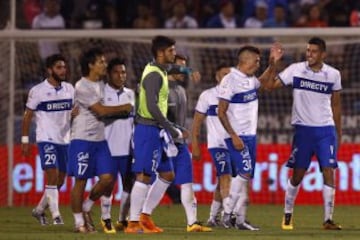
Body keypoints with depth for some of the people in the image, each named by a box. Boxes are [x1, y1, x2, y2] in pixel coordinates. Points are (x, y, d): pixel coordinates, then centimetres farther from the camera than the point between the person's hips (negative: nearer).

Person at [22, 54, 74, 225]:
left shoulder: (69, 89, 6)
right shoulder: (37, 91, -8)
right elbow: (28, 116, -2)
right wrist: (25, 140, -4)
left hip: (64, 139, 5)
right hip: (46, 139, -5)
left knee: (60, 180, 9)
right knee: (52, 175, -16)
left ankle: (39, 210, 26)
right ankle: (55, 215, -14)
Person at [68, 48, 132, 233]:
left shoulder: (101, 84, 13)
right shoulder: (82, 87, -14)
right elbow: (101, 110, -16)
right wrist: (123, 108, -4)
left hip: (100, 139, 8)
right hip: (83, 139, -7)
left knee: (108, 178, -2)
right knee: (81, 180, -1)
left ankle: (86, 208, 18)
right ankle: (79, 221, 7)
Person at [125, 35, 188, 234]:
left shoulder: (159, 72, 15)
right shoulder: (155, 75, -15)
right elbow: (152, 107, -23)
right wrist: (174, 132, -19)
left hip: (156, 130, 10)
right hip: (149, 130, -10)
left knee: (167, 175, 13)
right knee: (144, 176, -8)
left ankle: (145, 216, 17)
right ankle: (134, 223, -5)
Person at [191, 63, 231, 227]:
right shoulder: (207, 96, -1)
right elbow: (197, 123, 3)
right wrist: (195, 146, 0)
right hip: (217, 144, -4)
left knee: (222, 182, 12)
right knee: (226, 178, -17)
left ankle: (213, 218, 23)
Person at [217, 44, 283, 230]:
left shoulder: (250, 79, 10)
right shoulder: (230, 81, -14)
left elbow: (265, 84, 32)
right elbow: (221, 112, -15)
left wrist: (273, 63, 18)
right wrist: (234, 136, -19)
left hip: (250, 135, 8)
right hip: (237, 136, -8)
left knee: (246, 177, 6)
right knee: (245, 172, -18)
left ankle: (241, 219, 8)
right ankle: (227, 213, -13)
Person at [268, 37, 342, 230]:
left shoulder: (333, 75, 2)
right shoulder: (296, 70, -4)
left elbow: (336, 105, 13)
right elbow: (269, 85, -13)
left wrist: (339, 132, 14)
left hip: (326, 129, 1)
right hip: (303, 128, -1)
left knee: (329, 173, -8)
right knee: (297, 174, 3)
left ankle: (328, 219, -6)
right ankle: (287, 215, 20)